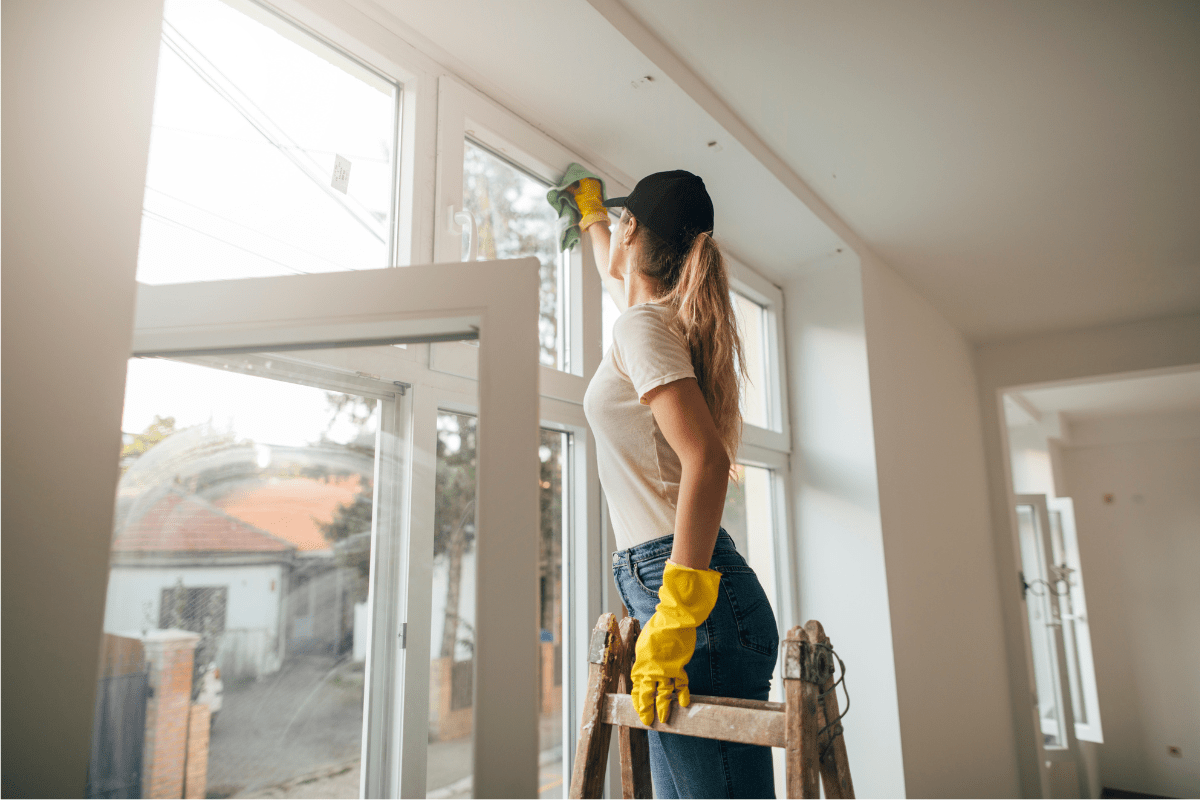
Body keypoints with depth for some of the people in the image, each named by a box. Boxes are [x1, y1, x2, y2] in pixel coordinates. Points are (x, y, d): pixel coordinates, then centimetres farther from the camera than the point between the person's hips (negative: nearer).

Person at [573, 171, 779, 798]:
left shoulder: (643, 325, -8)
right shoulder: (664, 317, 18)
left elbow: (706, 458, -21)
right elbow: (616, 275, 43)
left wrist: (676, 615, -26)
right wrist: (589, 214, 62)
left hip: (685, 588, -9)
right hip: (668, 581, 9)